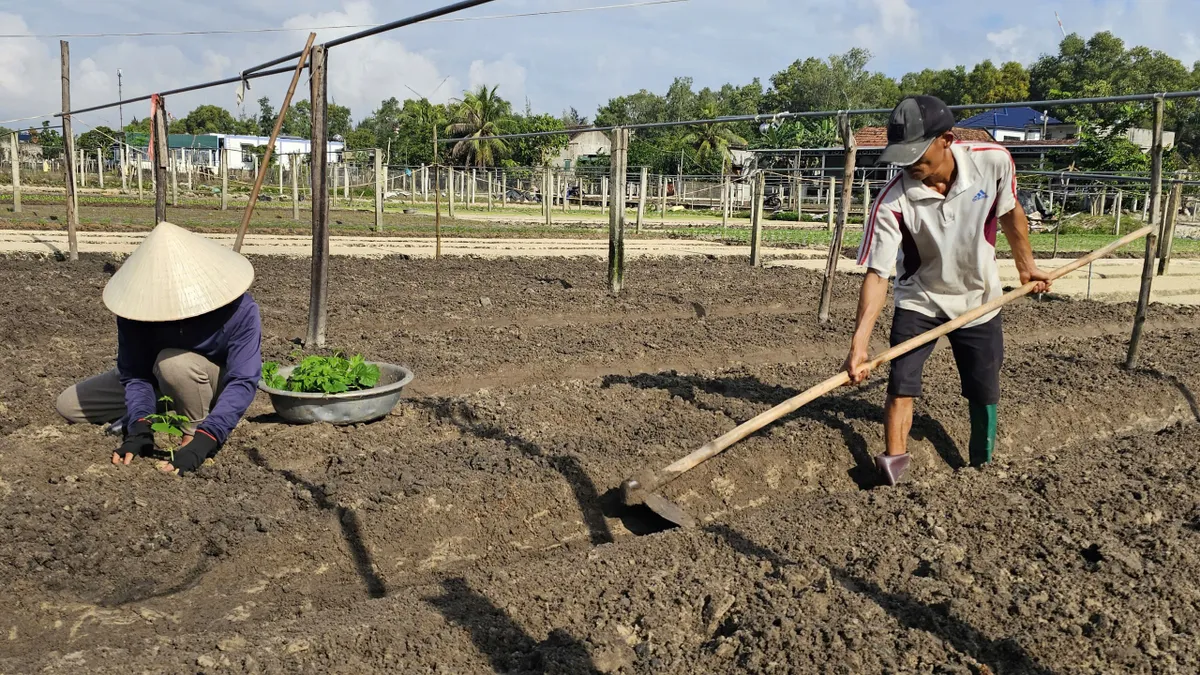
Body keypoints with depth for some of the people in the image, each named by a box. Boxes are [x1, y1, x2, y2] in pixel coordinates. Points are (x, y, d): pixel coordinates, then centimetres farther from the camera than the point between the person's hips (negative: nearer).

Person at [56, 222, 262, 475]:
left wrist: (202, 441, -47)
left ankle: (197, 430, -14)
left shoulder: (240, 310, -35)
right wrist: (139, 425, -38)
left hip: (220, 382, -4)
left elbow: (243, 380, -37)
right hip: (161, 379, 5)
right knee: (69, 405, 2)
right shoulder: (139, 303, -25)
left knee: (174, 362, -38)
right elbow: (135, 372, -21)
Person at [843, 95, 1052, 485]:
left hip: (979, 300, 2)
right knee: (901, 383, -14)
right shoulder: (893, 201, -28)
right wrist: (860, 342, -37)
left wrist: (1026, 266, 10)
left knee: (984, 395, 9)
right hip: (919, 302, -1)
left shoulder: (994, 162, -23)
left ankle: (982, 471, 26)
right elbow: (877, 274, -28)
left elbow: (1010, 213, -1)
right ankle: (895, 461, -6)